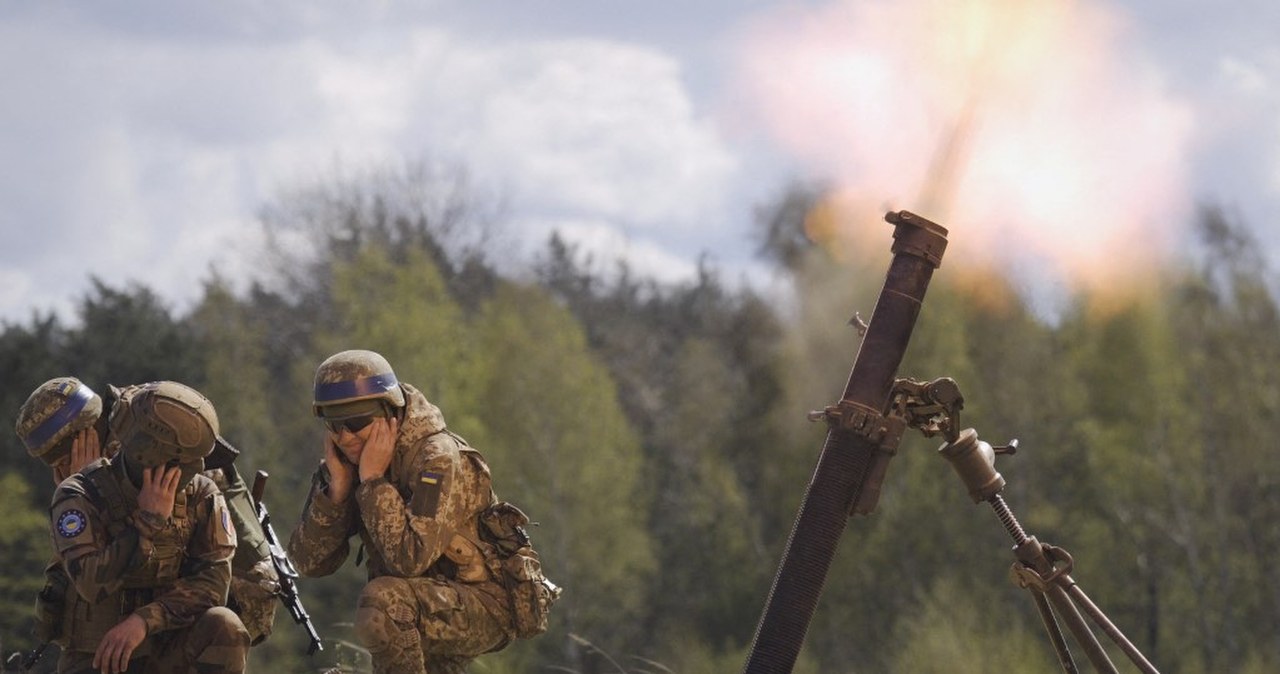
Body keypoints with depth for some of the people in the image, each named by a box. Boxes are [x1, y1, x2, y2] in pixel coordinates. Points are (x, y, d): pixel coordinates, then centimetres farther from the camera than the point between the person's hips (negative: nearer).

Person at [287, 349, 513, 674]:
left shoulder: (438, 458, -23)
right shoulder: (345, 461, -1)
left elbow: (409, 559, -35)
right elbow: (309, 562, -6)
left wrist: (373, 480, -28)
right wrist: (337, 486, -18)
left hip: (482, 610, -8)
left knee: (382, 599, -32)